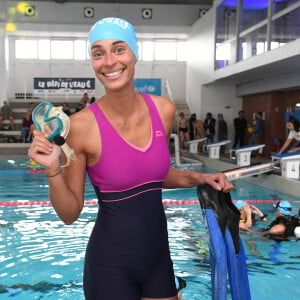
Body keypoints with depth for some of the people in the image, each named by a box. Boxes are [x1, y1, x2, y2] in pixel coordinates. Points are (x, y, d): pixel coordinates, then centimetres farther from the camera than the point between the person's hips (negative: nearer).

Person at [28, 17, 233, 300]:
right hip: (110, 264, -4)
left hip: (158, 255, 5)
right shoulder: (81, 125, -17)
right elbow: (70, 213, -9)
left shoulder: (163, 110, -4)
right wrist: (53, 170, -25)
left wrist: (200, 178, 1)